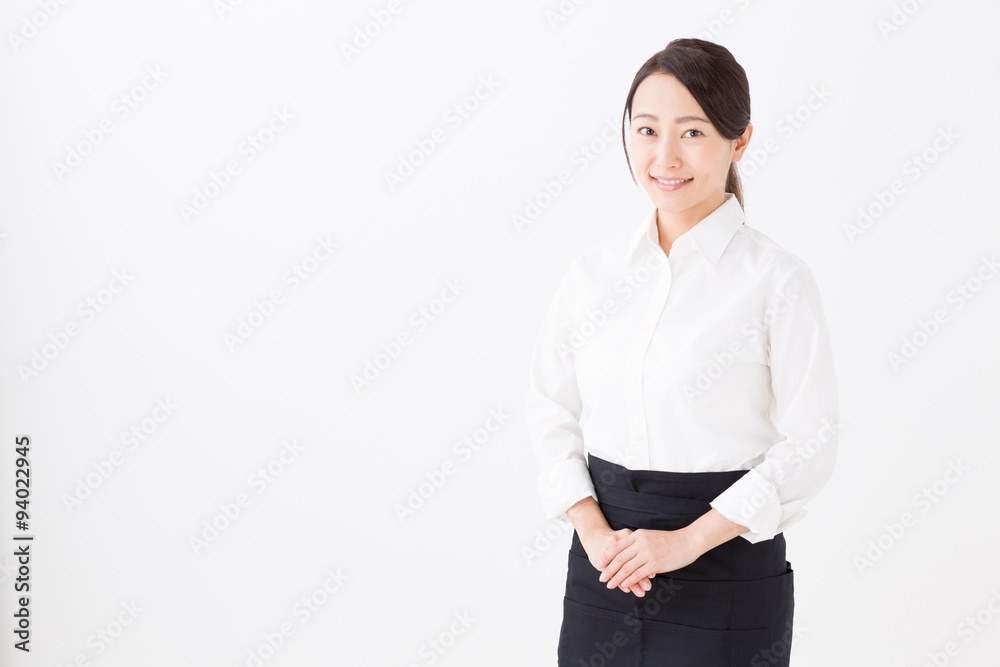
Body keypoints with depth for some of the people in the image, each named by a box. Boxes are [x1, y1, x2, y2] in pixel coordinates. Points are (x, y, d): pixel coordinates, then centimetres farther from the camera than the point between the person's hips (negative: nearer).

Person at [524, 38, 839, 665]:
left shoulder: (778, 279, -8)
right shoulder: (593, 270, 3)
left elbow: (810, 444, -9)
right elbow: (550, 408, 5)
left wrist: (688, 540, -13)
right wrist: (593, 530, -8)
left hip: (726, 561, -3)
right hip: (605, 563, 3)